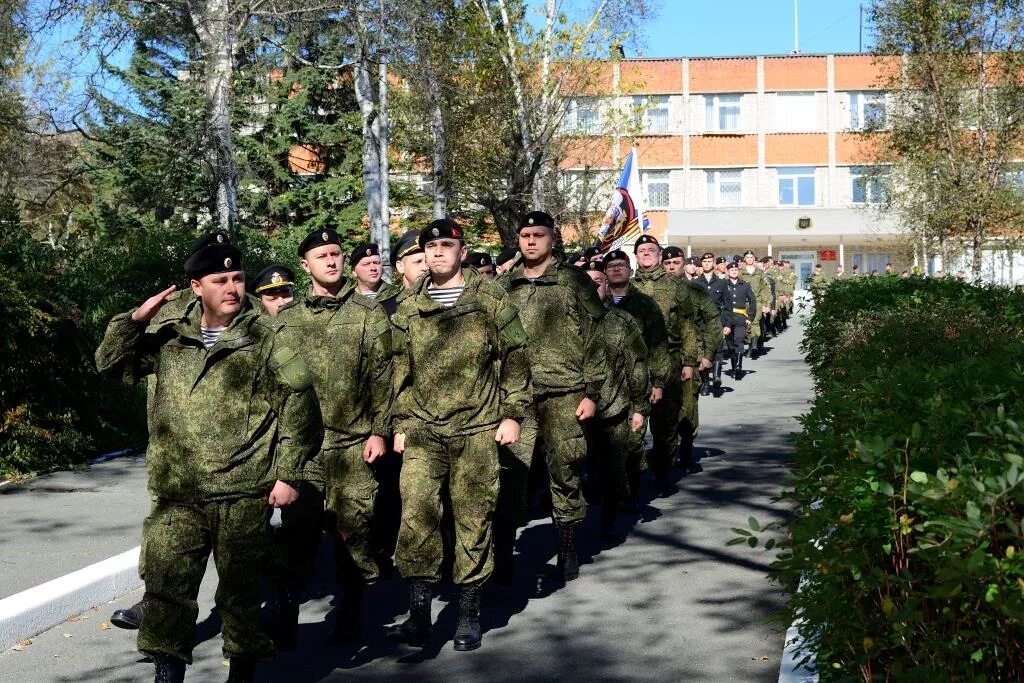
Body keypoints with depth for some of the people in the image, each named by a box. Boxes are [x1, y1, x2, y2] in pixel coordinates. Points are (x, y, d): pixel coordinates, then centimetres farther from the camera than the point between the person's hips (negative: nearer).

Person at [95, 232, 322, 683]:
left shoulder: (267, 336, -2)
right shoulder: (168, 330, 7)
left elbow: (298, 405, -4)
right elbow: (111, 363, 13)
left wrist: (288, 474, -7)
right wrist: (135, 319, -4)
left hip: (245, 493, -2)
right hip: (177, 491, 2)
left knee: (240, 587, 10)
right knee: (166, 583, -2)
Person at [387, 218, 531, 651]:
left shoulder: (491, 301, 1)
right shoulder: (408, 309, 10)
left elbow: (514, 359, 2)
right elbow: (401, 370, 15)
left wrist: (512, 414, -3)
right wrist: (401, 423, 12)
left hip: (477, 432, -2)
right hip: (422, 433, 3)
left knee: (473, 519, 4)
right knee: (416, 519, -3)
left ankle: (469, 612, 16)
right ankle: (419, 616, 5)